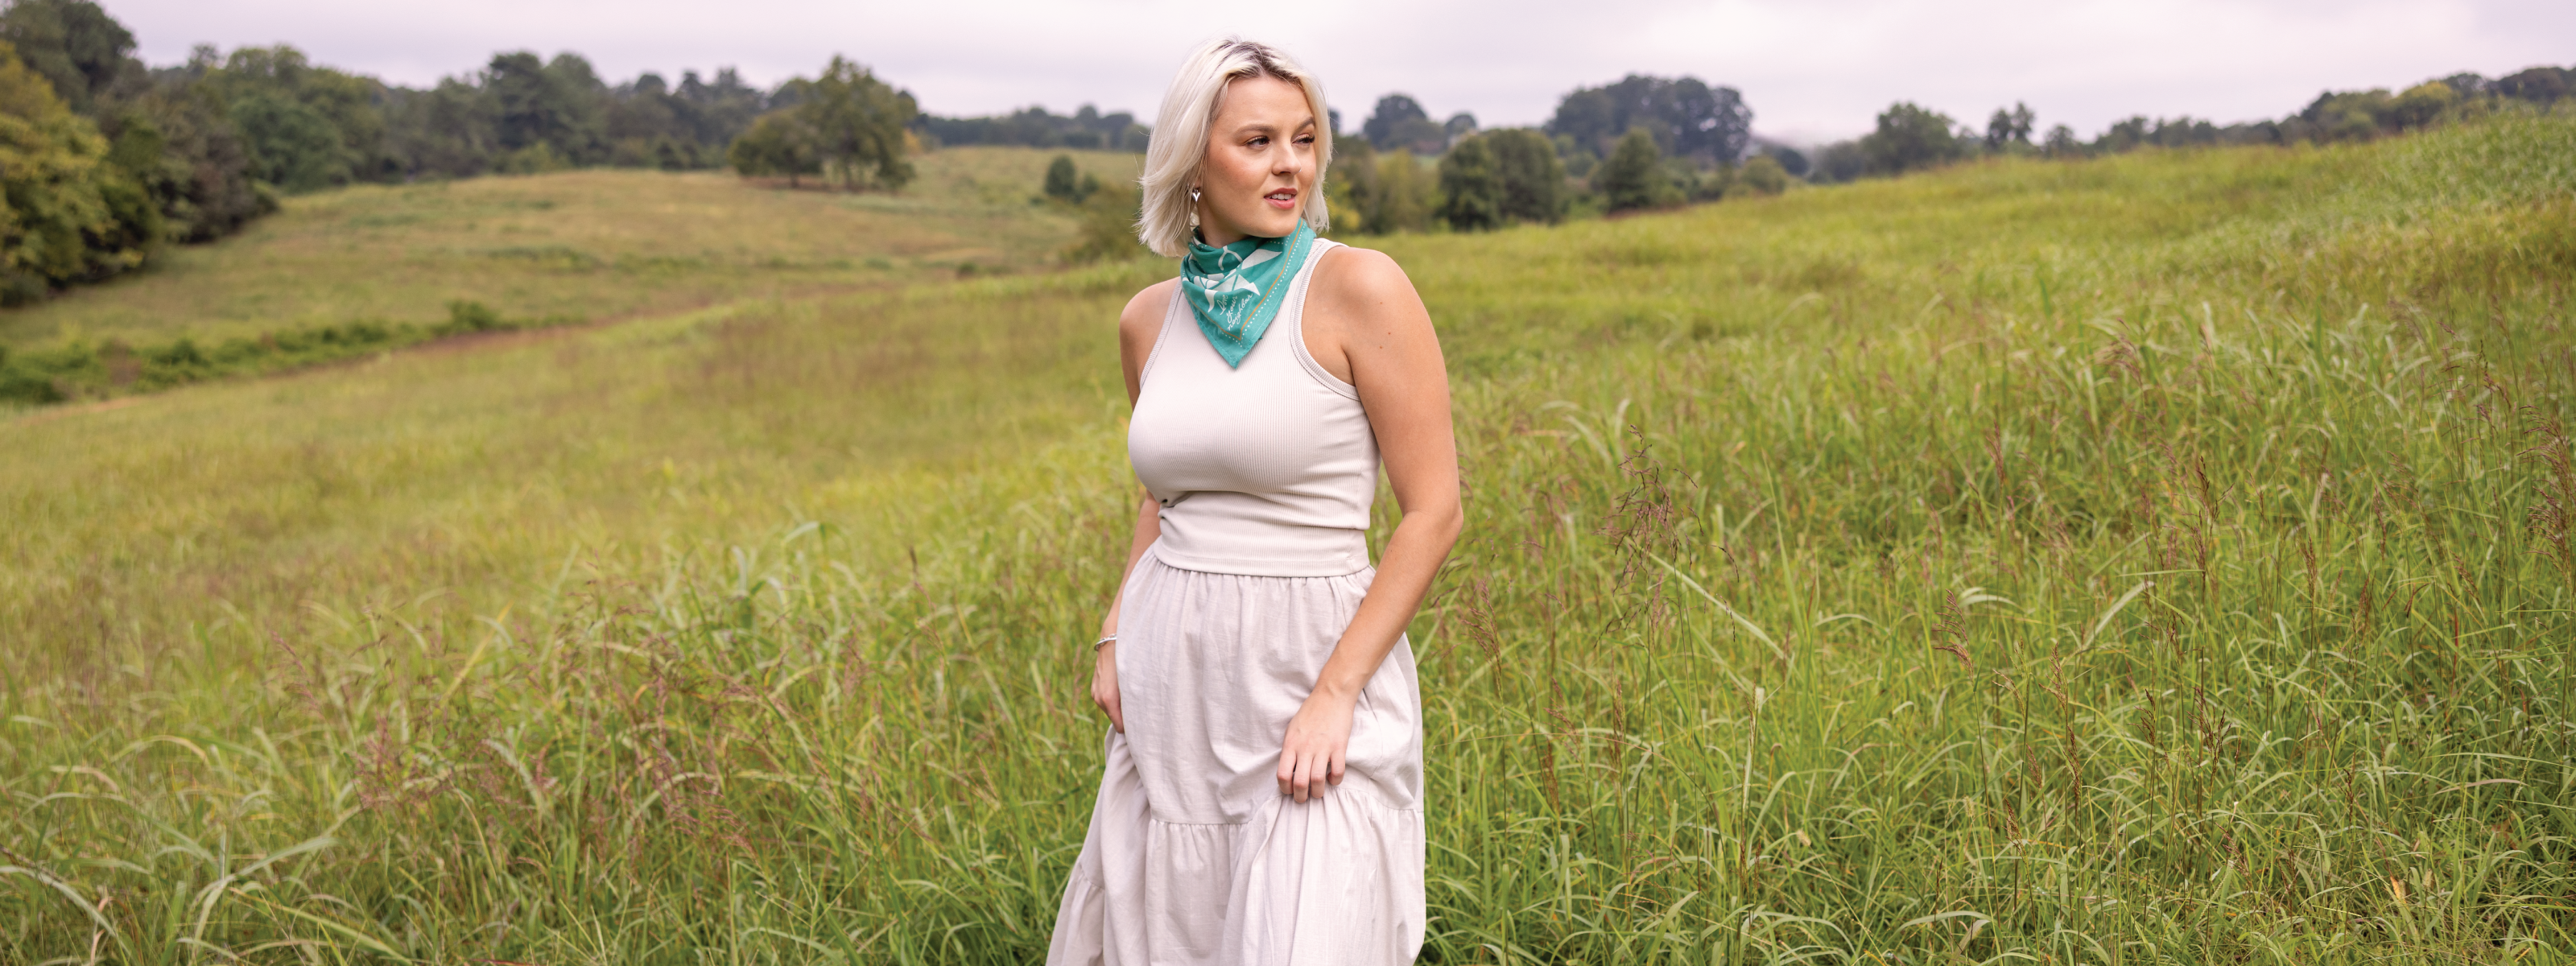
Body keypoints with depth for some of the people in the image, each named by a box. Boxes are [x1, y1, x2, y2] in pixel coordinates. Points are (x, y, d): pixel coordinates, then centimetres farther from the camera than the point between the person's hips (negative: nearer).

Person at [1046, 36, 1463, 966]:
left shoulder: (1361, 287, -12)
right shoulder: (1149, 319, 5)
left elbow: (1435, 509, -12)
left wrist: (1335, 694, -16)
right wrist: (1114, 639, 8)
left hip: (1316, 669, -5)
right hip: (1173, 679, 6)